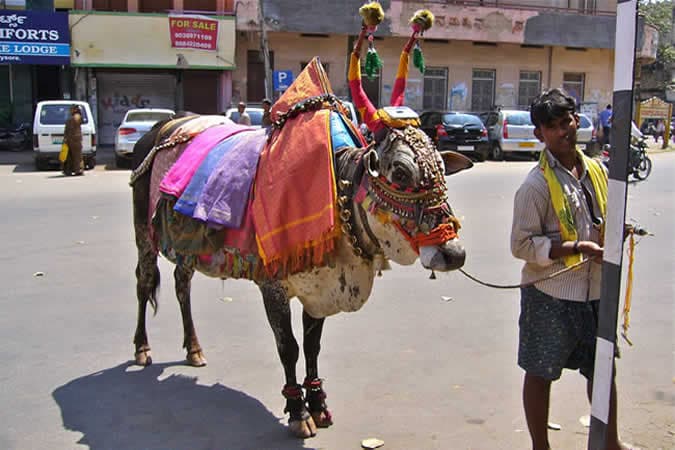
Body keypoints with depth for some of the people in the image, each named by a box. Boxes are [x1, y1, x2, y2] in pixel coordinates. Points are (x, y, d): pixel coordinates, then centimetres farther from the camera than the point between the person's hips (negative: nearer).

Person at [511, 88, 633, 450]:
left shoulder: (595, 170, 6)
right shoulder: (536, 184, -15)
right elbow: (522, 245, -17)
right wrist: (578, 248, -22)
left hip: (594, 289, 7)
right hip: (550, 294, -6)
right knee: (541, 373, 9)